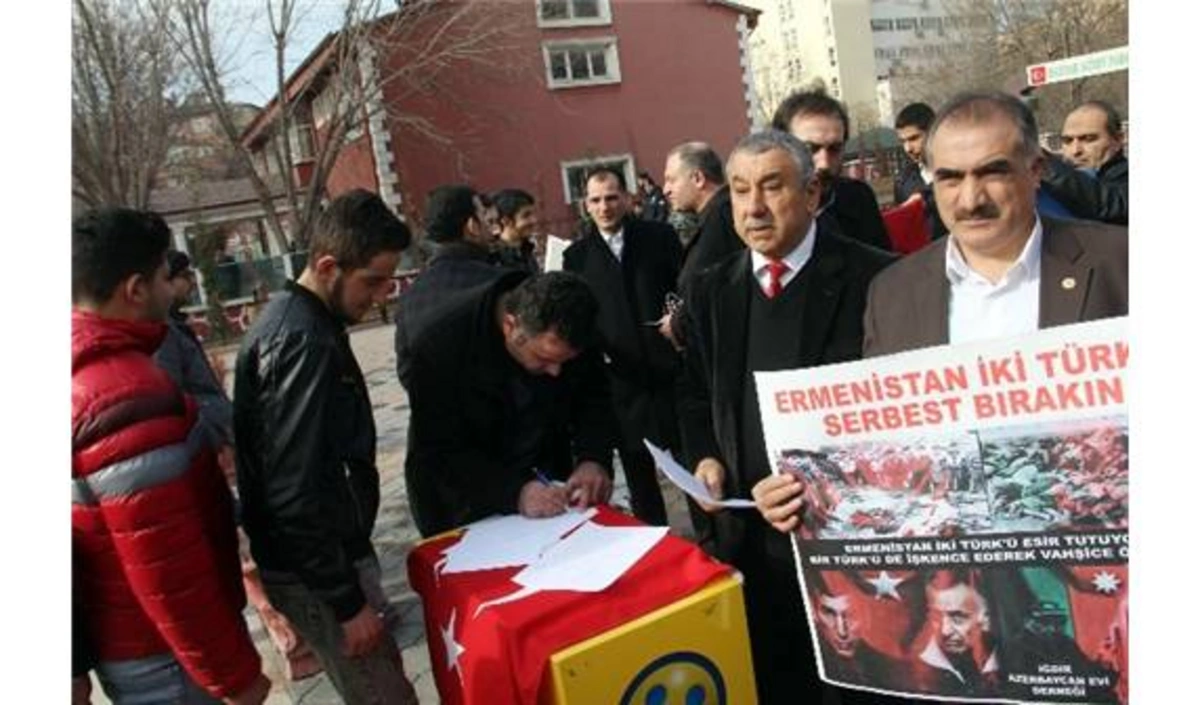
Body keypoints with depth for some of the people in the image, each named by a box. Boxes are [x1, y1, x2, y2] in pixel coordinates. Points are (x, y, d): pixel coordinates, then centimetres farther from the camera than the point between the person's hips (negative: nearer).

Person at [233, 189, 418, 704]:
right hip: (314, 571, -10)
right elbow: (297, 493, -26)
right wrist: (347, 600, -19)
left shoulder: (287, 317, 8)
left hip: (311, 557, 10)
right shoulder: (307, 342, -24)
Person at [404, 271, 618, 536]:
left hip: (547, 488, 3)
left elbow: (594, 398, -5)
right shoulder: (442, 345, -29)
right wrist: (515, 492, -38)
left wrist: (594, 458, -24)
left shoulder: (573, 334, -18)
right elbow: (440, 454, -26)